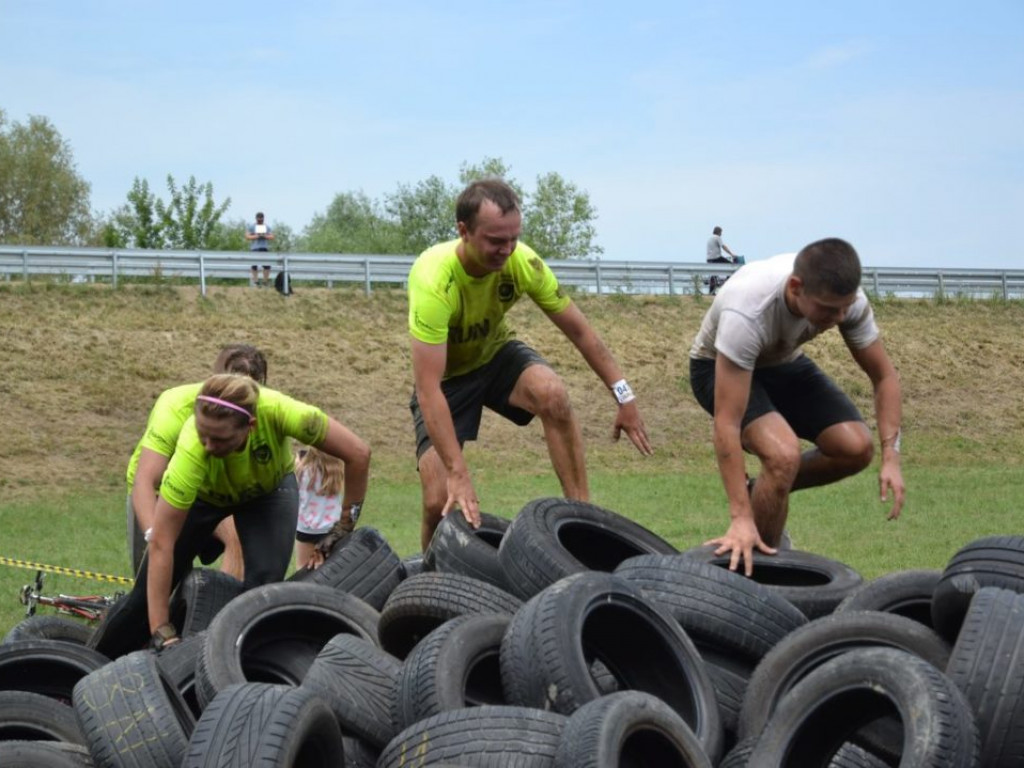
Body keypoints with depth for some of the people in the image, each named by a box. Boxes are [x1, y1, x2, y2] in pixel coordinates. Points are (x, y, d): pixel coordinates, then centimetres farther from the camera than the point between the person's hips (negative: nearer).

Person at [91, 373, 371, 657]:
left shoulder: (276, 411, -43)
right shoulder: (192, 450, -43)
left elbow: (358, 454, -29)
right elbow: (161, 545, -38)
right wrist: (162, 635, -39)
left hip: (270, 488, 1)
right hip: (201, 492, -1)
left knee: (264, 584, -21)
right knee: (146, 596, -1)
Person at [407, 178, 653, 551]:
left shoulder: (523, 261, -23)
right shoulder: (434, 281, -37)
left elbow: (579, 330, -10)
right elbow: (429, 389, -39)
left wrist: (624, 397, -14)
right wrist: (458, 473, -43)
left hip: (497, 353, 3)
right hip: (445, 374, -3)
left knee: (553, 394, -30)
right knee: (441, 501, -15)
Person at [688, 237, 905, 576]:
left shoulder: (846, 298, -26)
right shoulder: (746, 313, -42)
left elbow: (884, 376, -11)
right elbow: (727, 424, -40)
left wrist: (891, 456, -23)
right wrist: (740, 517, -43)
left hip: (783, 363, 6)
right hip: (720, 368, -6)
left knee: (855, 447, -13)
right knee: (784, 454, -30)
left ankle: (763, 493, 13)